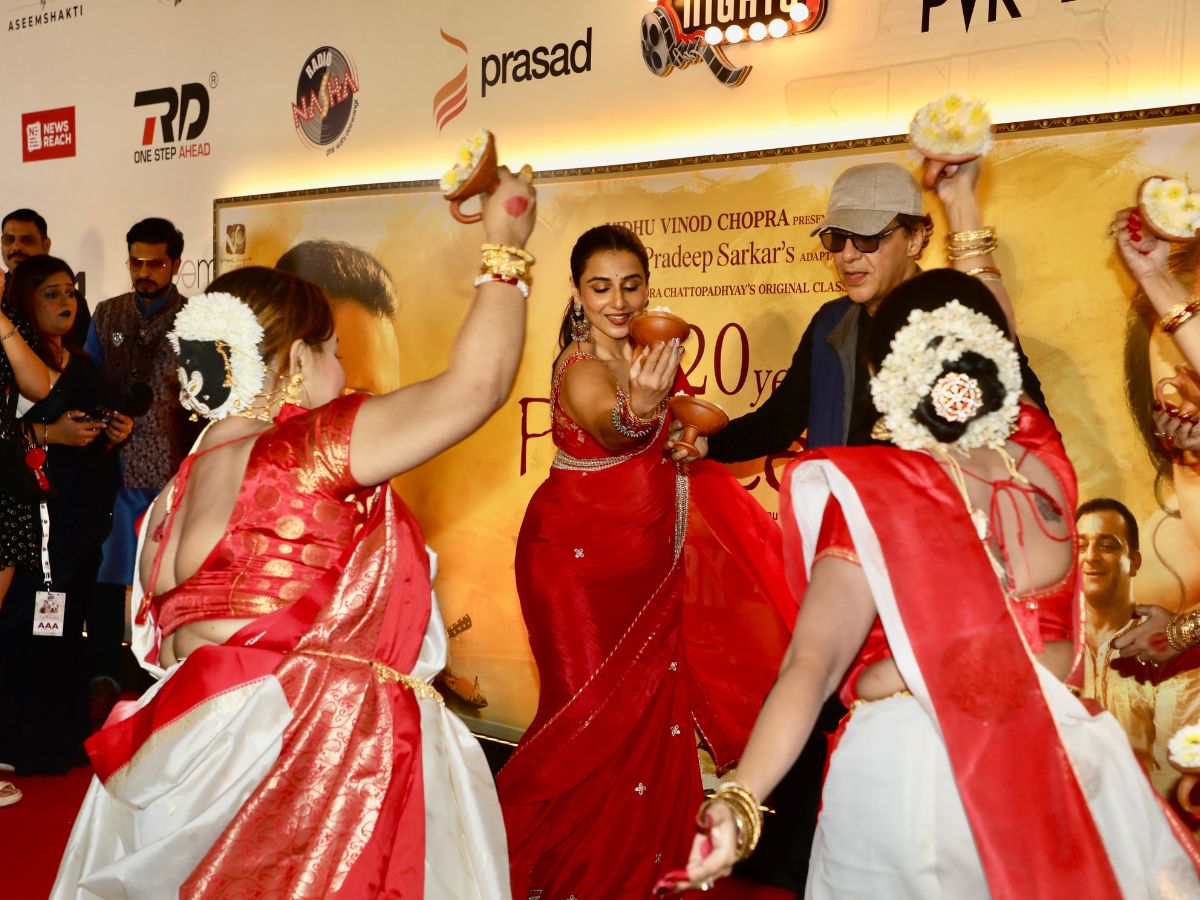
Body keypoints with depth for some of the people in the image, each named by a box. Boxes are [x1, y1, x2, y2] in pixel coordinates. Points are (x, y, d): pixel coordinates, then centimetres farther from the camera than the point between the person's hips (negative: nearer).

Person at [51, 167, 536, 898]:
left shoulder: (180, 491, 11)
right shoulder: (314, 447, -13)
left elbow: (155, 641, 16)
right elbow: (477, 383, -14)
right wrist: (507, 251, -2)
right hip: (321, 750, -8)